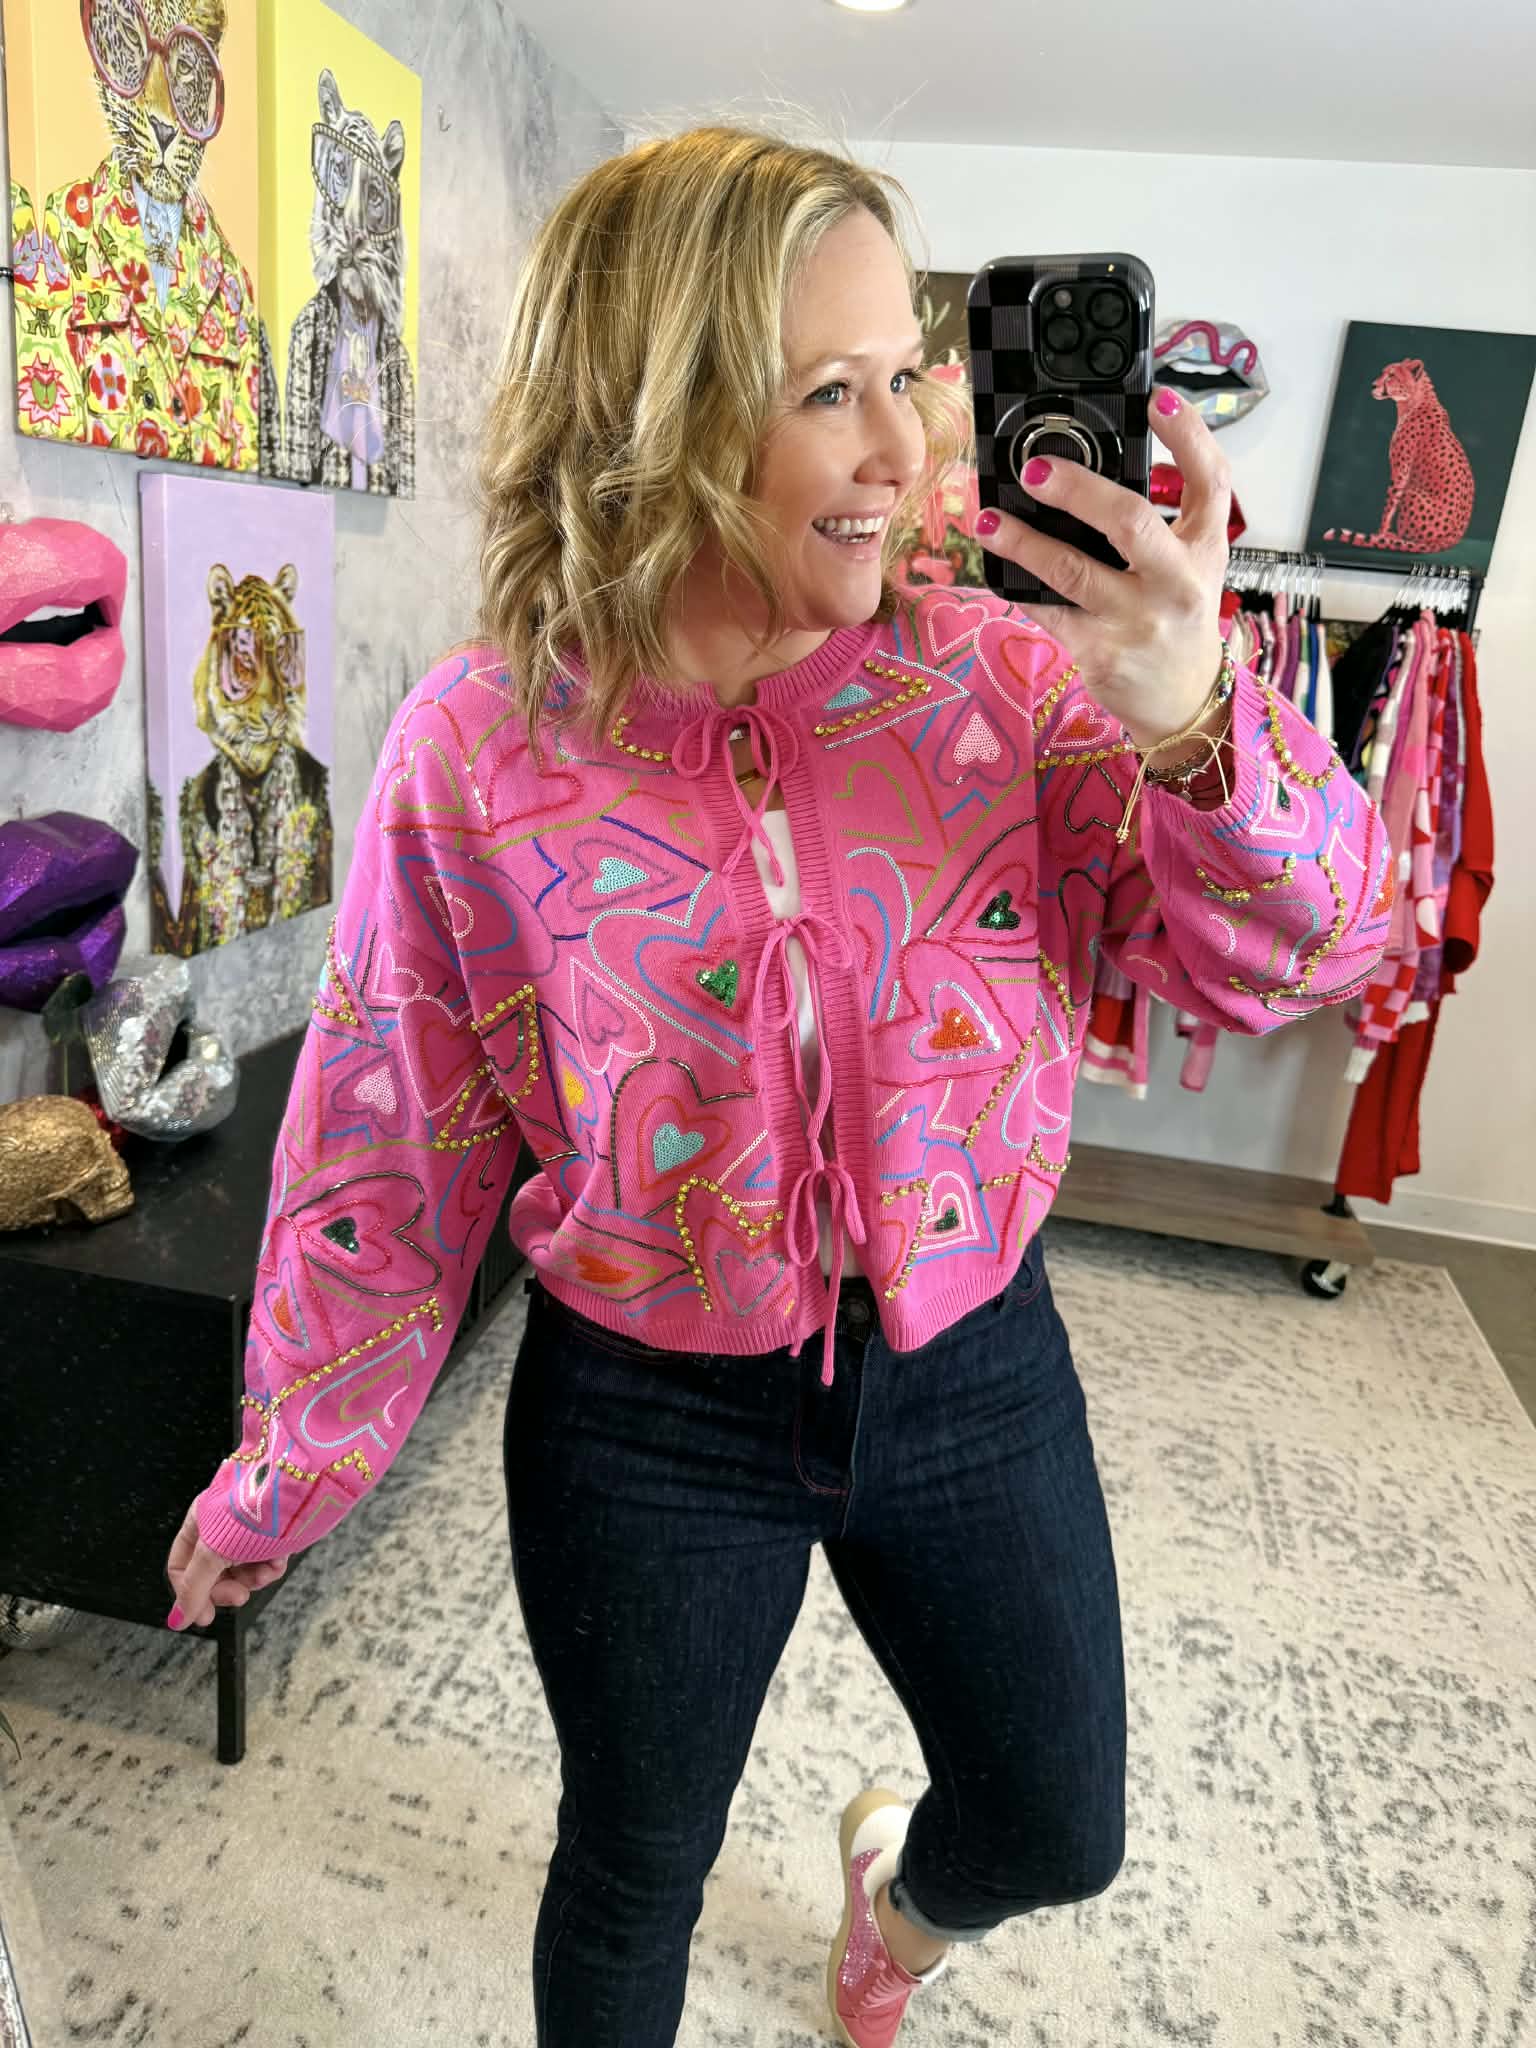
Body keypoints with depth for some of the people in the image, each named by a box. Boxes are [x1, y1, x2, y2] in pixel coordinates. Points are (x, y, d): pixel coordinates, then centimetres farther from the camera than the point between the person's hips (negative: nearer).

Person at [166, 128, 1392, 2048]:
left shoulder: (1000, 677, -11)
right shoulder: (478, 745, -14)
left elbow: (1292, 955, -11)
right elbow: (385, 1148, -6)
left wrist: (1191, 719, -32)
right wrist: (284, 1475, 3)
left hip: (974, 1369, 3)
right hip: (649, 1419, -1)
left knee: (1060, 1833, 24)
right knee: (632, 1874, 22)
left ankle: (897, 1879, 63)